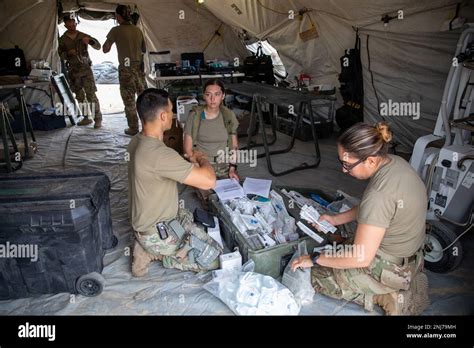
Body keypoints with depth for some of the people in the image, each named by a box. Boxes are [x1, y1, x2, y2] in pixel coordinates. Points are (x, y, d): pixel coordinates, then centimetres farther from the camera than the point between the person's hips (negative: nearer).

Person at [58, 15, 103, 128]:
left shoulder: (83, 36, 3)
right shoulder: (63, 39, 7)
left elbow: (98, 46, 0)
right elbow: (61, 55, 8)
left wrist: (90, 40, -19)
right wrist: (68, 53, -12)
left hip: (85, 68, -3)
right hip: (73, 70, 3)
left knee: (91, 94, -13)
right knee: (79, 96, 7)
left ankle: (98, 119, -9)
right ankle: (87, 118, 17)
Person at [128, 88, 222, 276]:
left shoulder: (137, 141, -3)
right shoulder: (159, 153, -34)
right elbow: (209, 181, -34)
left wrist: (191, 163, 5)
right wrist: (202, 159, -13)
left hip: (147, 219, 9)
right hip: (157, 232, -9)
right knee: (213, 257, -1)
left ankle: (149, 247, 18)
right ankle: (155, 252, 5)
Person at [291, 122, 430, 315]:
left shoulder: (379, 195, -35)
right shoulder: (394, 162, -7)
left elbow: (361, 258, -29)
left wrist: (315, 259, -18)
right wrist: (336, 219, 7)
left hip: (390, 268, -9)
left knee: (309, 273, 1)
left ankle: (383, 295, 2)